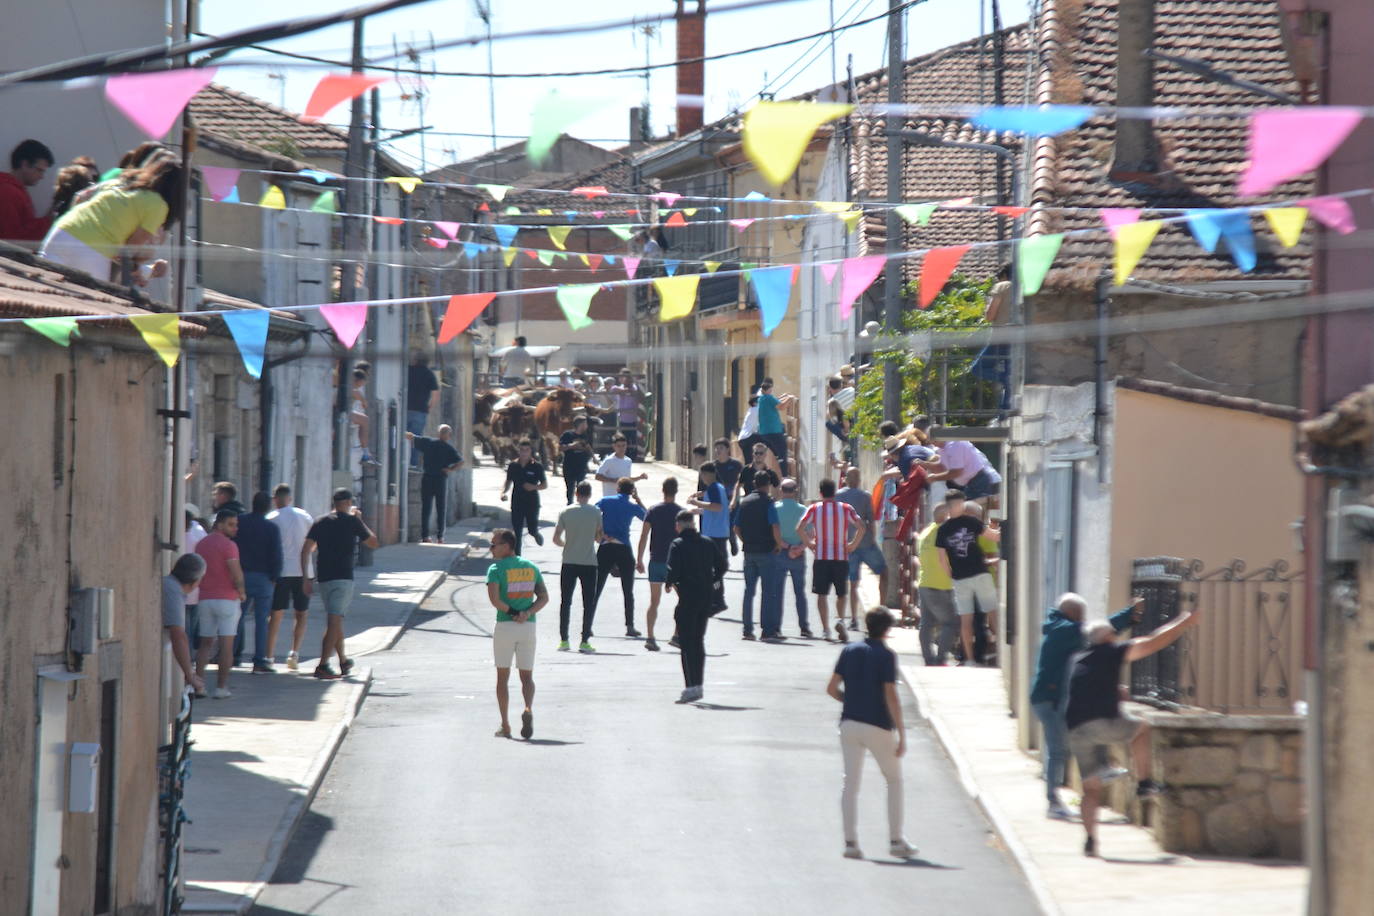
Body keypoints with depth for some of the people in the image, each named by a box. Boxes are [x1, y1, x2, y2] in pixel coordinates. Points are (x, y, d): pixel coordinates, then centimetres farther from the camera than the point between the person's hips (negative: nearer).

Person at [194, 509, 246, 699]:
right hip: (227, 598, -6)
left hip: (205, 598, 6)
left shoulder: (201, 545, 11)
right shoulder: (228, 545, -11)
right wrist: (241, 592, -3)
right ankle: (221, 687, -4)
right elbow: (236, 573, -18)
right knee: (226, 644, -2)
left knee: (205, 642, 11)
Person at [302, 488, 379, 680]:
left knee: (335, 621, 20)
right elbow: (373, 543, 8)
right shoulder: (352, 522, -3)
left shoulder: (320, 522, 9)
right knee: (335, 622, -10)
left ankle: (343, 661, 33)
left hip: (322, 578, 5)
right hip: (343, 578, -5)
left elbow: (305, 550, 1)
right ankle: (323, 666, -22)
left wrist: (306, 578, 3)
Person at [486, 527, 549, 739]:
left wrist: (511, 613, -7)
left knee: (502, 677, 9)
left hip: (505, 626, -3)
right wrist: (527, 614, -10)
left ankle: (505, 725, 7)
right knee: (527, 676, 9)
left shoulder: (496, 569, -6)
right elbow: (544, 597, 1)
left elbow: (494, 598, -19)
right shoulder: (531, 568, 9)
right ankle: (528, 709, -20)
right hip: (528, 627, 3)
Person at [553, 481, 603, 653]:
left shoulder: (566, 512, -1)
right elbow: (599, 537, 0)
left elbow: (556, 539, -1)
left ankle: (563, 640, 10)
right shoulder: (596, 513, -4)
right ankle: (585, 641, -1)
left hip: (569, 563, 1)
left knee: (565, 602, 10)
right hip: (589, 563, -1)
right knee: (589, 603, 5)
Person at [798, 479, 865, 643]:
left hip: (821, 557, -1)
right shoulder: (846, 509, 2)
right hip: (841, 557, 1)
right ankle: (840, 619, -12)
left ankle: (825, 628, -3)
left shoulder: (814, 509, 0)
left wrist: (808, 543, 2)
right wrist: (853, 545, 3)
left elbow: (800, 528, -11)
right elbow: (862, 527, -8)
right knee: (841, 593, 12)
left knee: (822, 594, 5)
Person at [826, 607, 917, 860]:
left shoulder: (849, 651, 5)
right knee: (894, 780, 12)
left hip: (849, 724, 4)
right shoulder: (886, 656, -9)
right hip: (878, 726, -4)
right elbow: (890, 696, -14)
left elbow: (832, 688, 5)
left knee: (850, 783, 6)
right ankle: (895, 840, 8)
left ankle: (850, 842, -1)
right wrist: (901, 734, -12)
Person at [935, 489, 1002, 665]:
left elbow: (942, 558, 5)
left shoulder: (943, 530, 3)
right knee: (992, 612, 7)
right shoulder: (971, 522, -4)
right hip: (980, 574, -2)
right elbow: (995, 536, -5)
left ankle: (969, 658, 3)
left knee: (965, 619, 5)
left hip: (960, 578, 2)